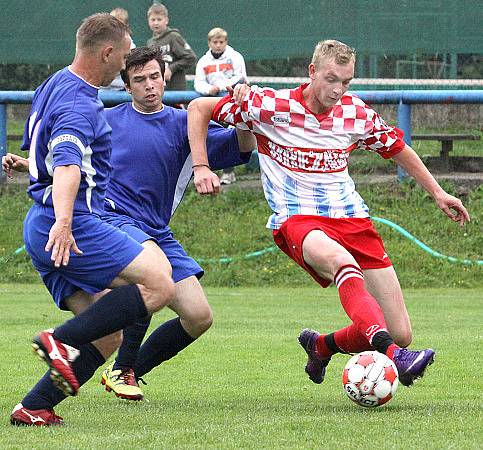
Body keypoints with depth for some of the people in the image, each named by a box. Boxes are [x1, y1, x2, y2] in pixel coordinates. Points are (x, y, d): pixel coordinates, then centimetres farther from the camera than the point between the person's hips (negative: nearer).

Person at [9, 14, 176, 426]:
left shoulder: (55, 86, 18)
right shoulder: (78, 105, -15)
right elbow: (66, 165, -32)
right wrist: (63, 222, -47)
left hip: (42, 230, 10)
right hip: (73, 227, -10)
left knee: (107, 334, 7)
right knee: (159, 284, -16)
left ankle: (32, 407, -1)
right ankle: (61, 341, -20)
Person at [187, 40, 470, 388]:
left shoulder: (356, 114, 4)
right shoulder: (270, 105, -6)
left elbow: (399, 149, 23)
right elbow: (199, 108, 2)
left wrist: (438, 193, 23)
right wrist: (201, 168, -6)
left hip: (352, 218, 4)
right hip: (297, 219, -4)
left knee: (401, 334, -5)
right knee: (342, 261, -42)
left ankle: (321, 346, 24)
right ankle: (391, 356, -56)